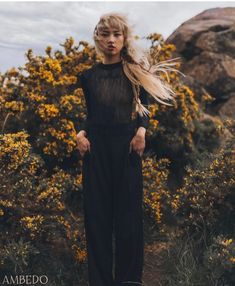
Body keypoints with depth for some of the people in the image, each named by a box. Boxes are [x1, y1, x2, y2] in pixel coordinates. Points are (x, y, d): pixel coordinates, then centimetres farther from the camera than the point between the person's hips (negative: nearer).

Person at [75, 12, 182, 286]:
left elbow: (144, 109, 2)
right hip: (96, 149, 2)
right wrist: (80, 133, -7)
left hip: (127, 148, -1)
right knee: (97, 214, 5)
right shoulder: (88, 76, 7)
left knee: (128, 213, 4)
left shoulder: (135, 70, 2)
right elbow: (91, 115, 12)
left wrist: (141, 131, -18)